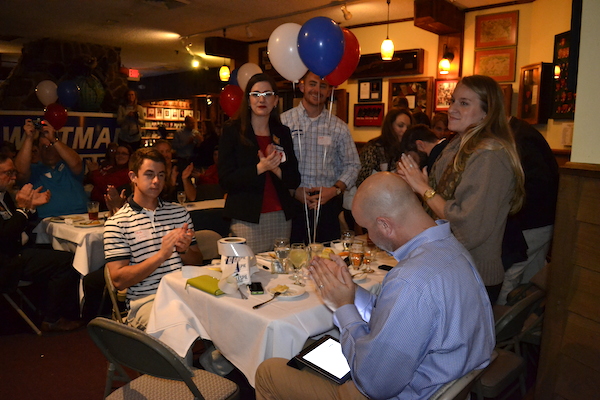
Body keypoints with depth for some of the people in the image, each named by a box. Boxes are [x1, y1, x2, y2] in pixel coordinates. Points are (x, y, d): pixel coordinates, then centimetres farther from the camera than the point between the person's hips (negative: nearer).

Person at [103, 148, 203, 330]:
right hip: (146, 300, -4)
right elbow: (118, 280, -4)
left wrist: (185, 250, -5)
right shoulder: (117, 223, 3)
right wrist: (161, 255, -14)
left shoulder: (179, 212, 17)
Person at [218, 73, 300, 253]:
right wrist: (260, 168, -19)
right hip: (247, 220, -3)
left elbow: (294, 180, 8)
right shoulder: (232, 132, -1)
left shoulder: (283, 133, 10)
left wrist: (275, 168, -12)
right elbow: (225, 180, -7)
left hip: (281, 218, 4)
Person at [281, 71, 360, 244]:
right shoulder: (284, 121, 2)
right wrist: (293, 190, -12)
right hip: (292, 202, -2)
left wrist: (336, 189, -6)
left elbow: (352, 165, 10)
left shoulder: (338, 127, 8)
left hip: (327, 203, 2)